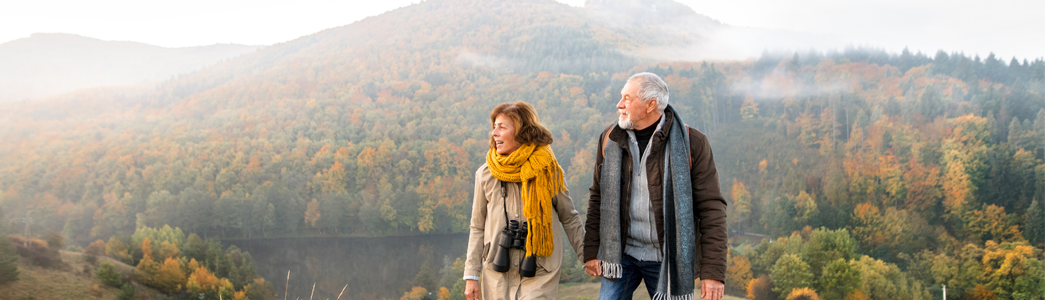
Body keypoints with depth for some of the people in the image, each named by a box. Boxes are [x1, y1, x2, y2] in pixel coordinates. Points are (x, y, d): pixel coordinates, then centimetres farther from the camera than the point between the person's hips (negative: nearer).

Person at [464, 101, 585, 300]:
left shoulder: (549, 171, -2)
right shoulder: (485, 174, 3)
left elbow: (569, 218, 10)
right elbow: (478, 228, 9)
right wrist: (471, 276, 7)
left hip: (539, 276, -2)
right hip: (497, 275, 2)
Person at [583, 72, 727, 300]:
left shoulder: (691, 144, -10)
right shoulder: (611, 139, 3)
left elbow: (711, 208, -10)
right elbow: (598, 199, 9)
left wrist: (713, 271, -14)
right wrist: (591, 251, 4)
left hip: (668, 259, -3)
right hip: (622, 254, 3)